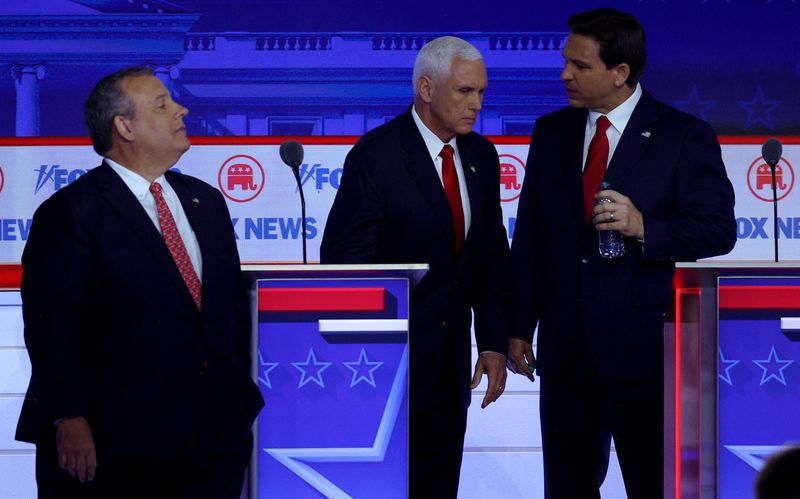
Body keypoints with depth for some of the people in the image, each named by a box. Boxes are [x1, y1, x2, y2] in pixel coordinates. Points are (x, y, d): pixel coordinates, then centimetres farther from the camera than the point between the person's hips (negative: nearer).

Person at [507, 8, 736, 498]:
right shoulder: (551, 132, 10)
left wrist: (643, 228, -24)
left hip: (643, 348, -5)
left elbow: (718, 231, -8)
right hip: (565, 347, 5)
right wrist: (520, 326, 9)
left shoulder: (686, 136, -4)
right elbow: (530, 235, 13)